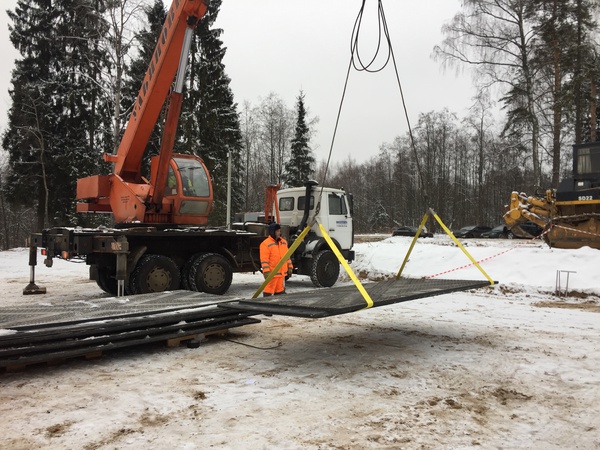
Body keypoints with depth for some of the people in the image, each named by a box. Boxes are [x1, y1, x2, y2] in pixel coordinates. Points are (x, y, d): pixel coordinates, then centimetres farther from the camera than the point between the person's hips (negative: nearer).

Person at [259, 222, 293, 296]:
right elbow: (264, 260, -17)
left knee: (280, 291, 14)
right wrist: (266, 272, -22)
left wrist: (290, 267, 16)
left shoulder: (284, 242, 13)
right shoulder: (266, 244, -12)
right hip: (271, 274, -7)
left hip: (282, 273, 7)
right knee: (268, 291, -4)